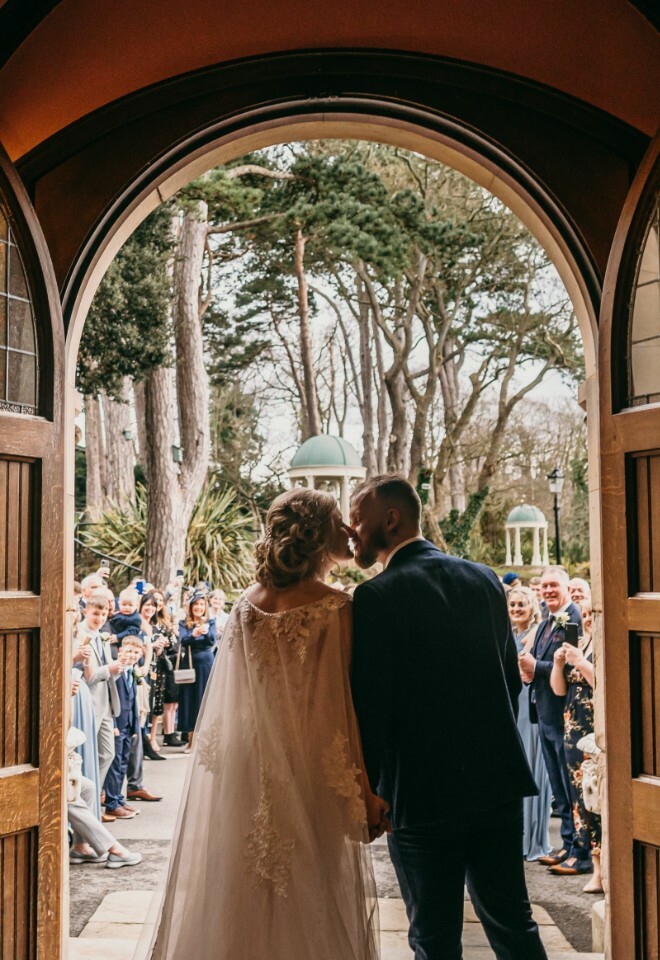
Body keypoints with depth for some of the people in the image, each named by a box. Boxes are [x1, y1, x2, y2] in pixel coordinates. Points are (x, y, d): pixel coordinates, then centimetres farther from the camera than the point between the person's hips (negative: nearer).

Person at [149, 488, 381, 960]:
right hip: (313, 773, -4)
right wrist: (366, 788, -10)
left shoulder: (247, 603, 1)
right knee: (311, 904, 8)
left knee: (248, 897, 16)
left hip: (249, 772, 5)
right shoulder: (336, 608, -14)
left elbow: (231, 698, 5)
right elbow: (344, 705, -16)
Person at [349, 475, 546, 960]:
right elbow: (511, 678, 11)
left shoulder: (376, 597, -14)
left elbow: (369, 705, -15)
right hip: (498, 783, 6)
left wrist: (364, 791, -3)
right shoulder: (484, 579, 5)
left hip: (423, 796, -5)